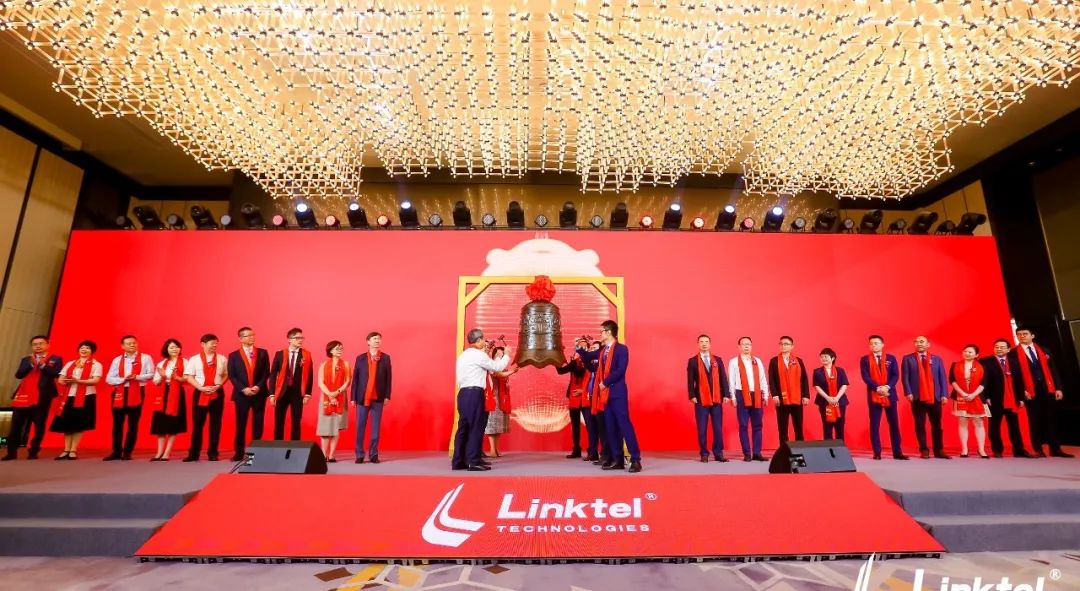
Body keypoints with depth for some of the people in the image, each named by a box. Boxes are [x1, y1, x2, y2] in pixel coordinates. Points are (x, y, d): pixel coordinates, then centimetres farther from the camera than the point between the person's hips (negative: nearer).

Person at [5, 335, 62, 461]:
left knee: (39, 425, 0)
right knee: (16, 425, 0)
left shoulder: (55, 359, 6)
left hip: (43, 396, -3)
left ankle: (33, 451, 10)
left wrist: (42, 365, -18)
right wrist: (31, 364, -11)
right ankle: (12, 452, 8)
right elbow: (18, 375, 2)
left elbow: (56, 374, -8)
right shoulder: (26, 360, 16)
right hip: (24, 395, 3)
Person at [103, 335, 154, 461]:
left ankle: (127, 452, 12)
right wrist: (123, 379, -12)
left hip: (136, 393, -3)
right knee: (117, 423, 7)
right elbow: (109, 379, 5)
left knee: (133, 424, 2)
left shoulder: (145, 358, 3)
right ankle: (116, 451, 18)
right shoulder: (117, 360, 11)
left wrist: (137, 377, -18)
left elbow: (151, 374, -4)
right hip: (119, 393, 3)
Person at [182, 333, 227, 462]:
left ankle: (212, 453, 13)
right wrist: (201, 388, -13)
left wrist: (219, 385, -9)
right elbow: (189, 377, -1)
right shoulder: (194, 359, 3)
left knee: (215, 424, 5)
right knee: (197, 424, 3)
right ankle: (194, 453, 15)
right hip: (200, 394, -1)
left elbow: (226, 374, 9)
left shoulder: (222, 359, 8)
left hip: (217, 393, 1)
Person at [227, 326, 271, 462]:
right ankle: (239, 452, 15)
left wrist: (258, 386, -12)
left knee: (258, 424, 4)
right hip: (241, 394, 0)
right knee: (240, 425, 4)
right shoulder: (233, 355, 5)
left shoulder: (262, 353, 6)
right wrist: (243, 389, -12)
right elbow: (232, 376, -1)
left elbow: (266, 373, 1)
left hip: (259, 393, 1)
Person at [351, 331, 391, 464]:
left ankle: (373, 455, 12)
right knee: (360, 427, 3)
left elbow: (389, 378, 2)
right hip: (362, 398, 0)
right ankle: (359, 455, 12)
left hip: (378, 398, 0)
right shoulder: (360, 358, 6)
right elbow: (355, 378, 4)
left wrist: (387, 396, -4)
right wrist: (353, 397, 0)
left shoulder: (386, 358, 5)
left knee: (376, 428, 4)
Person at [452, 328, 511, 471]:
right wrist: (506, 355, 14)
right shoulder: (478, 354, -8)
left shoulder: (463, 356, 19)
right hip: (474, 394, -9)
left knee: (463, 427, 10)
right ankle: (474, 461, -3)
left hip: (463, 394, 9)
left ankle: (458, 461, 13)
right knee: (476, 427, -5)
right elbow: (497, 367, -2)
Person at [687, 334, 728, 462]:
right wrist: (692, 396, -11)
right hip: (701, 399, -2)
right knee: (702, 428, 1)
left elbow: (723, 378, 8)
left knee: (718, 427, 4)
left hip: (717, 398, 2)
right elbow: (690, 381, -1)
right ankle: (704, 454, 10)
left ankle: (718, 453, 12)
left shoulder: (717, 360, 12)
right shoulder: (693, 361, 4)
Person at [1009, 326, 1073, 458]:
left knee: (1051, 419, 5)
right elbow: (1015, 374, -4)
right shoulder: (1013, 353, 0)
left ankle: (1055, 449, 12)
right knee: (1034, 421, 3)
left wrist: (1058, 388, 2)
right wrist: (1022, 392, -12)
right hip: (1030, 391, -3)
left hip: (1048, 389, 3)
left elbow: (1053, 370, 10)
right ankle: (1038, 450, 9)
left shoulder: (1043, 350, 12)